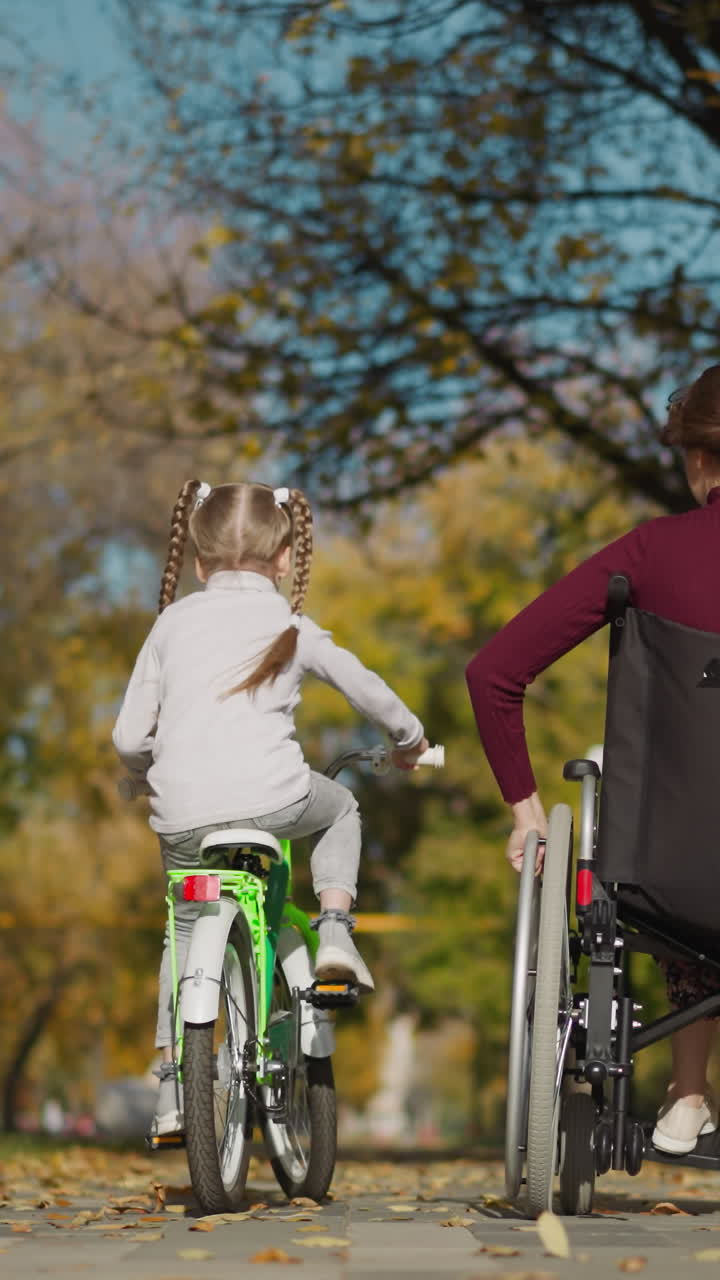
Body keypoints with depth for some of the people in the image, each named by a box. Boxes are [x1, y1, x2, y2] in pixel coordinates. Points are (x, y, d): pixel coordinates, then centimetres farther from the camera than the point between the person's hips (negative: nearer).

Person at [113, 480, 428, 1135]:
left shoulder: (173, 621, 13)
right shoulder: (291, 626, 12)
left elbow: (129, 737, 10)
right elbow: (367, 688, 21)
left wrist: (146, 771, 33)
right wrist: (410, 738, 41)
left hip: (182, 813, 1)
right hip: (269, 797, -1)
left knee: (185, 929, 23)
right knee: (341, 809, 32)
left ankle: (172, 1087, 18)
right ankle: (335, 932, 12)